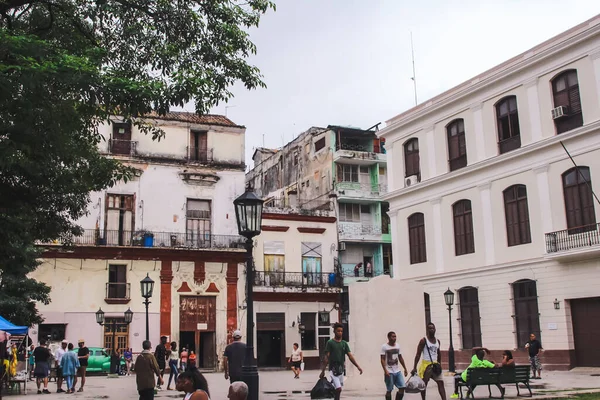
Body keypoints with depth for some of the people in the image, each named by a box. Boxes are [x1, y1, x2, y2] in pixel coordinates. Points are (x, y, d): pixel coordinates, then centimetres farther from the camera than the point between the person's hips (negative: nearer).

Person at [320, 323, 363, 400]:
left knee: (337, 389, 12)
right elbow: (326, 357, -8)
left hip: (341, 369, 5)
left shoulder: (344, 343, 8)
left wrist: (358, 366, -8)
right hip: (333, 369, -5)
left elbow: (350, 356, 3)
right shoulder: (330, 342, -6)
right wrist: (323, 371, -12)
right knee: (338, 389, -17)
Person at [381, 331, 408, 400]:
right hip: (389, 372, -5)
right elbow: (382, 360, -10)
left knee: (402, 387, -2)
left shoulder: (397, 346, 9)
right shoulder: (384, 346, -8)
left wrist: (405, 369, 15)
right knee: (389, 390, 1)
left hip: (397, 371, 5)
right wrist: (385, 371, -20)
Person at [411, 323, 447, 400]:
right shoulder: (423, 341, -10)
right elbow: (418, 354, -12)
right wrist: (414, 367, -17)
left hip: (435, 365, 5)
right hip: (426, 364, -5)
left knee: (441, 383, -1)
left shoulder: (438, 341, 8)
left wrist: (439, 364, 20)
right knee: (424, 384, 5)